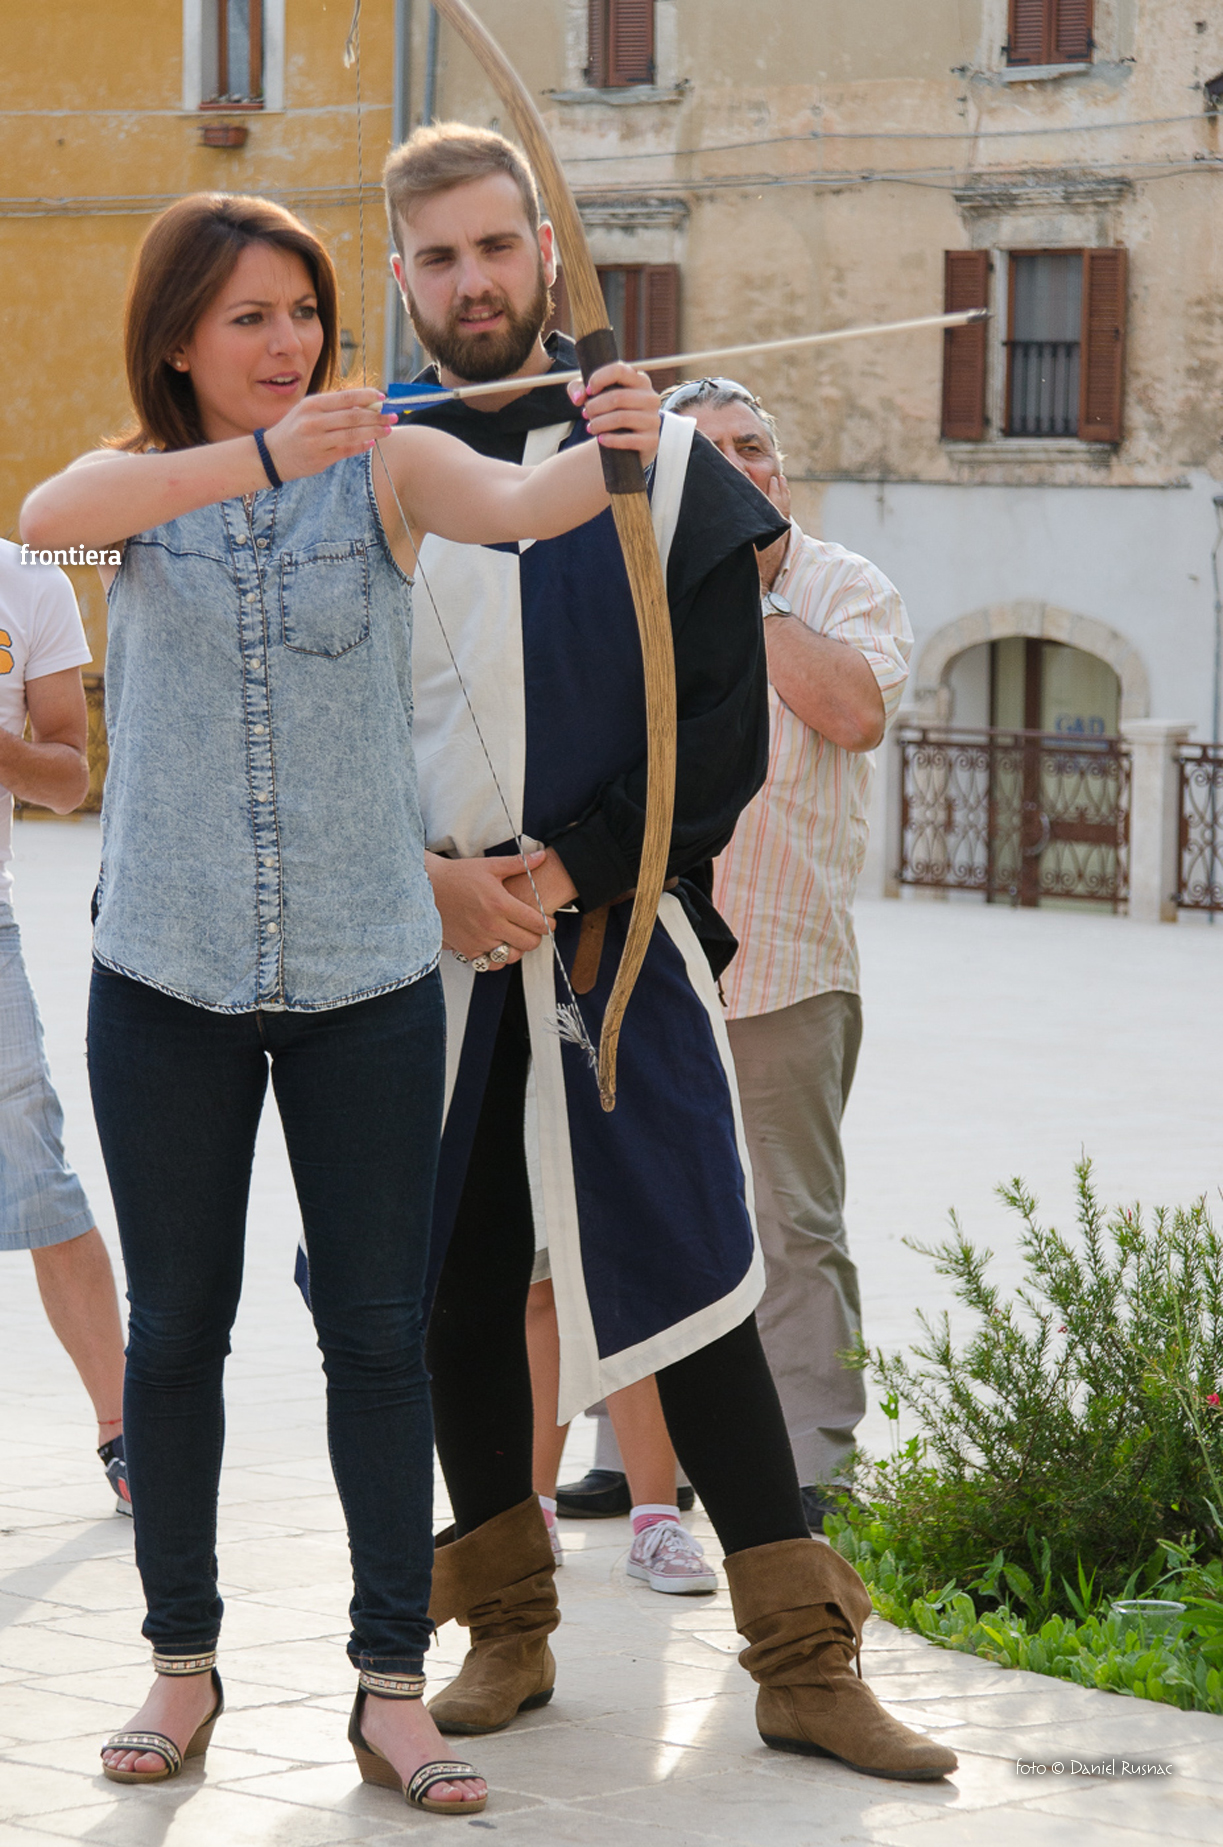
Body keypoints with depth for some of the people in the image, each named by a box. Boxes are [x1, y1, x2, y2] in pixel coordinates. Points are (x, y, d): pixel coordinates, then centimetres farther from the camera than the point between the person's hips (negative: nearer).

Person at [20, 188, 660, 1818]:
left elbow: (514, 507, -23)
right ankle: (183, 1663, 22)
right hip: (167, 971, 1)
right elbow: (46, 516, -25)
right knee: (177, 1327, 9)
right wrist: (261, 460, -41)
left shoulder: (385, 468, -2)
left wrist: (605, 457, -48)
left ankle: (393, 1687, 4)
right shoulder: (139, 484, 0)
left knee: (378, 1329, 0)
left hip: (364, 971, -1)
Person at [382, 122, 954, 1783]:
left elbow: (722, 722, -1)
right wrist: (430, 878, -9)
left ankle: (802, 1659, -2)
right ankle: (508, 1628, 19)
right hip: (426, 952, 2)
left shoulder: (660, 463, 3)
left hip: (616, 942, -2)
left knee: (689, 1284, -6)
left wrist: (578, 872, -11)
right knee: (459, 1289, 6)